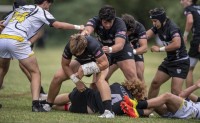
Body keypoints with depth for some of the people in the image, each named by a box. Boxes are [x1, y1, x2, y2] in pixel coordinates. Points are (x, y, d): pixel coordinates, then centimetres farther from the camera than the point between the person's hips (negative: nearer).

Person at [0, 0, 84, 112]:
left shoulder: (19, 9, 29)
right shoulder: (41, 11, 12)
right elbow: (58, 25, 3)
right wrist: (77, 27, 13)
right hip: (17, 41, -6)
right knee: (35, 72, 6)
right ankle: (36, 104, -7)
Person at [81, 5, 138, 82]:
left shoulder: (119, 23, -28)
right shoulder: (95, 21, -21)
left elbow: (120, 45, -39)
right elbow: (88, 29, -44)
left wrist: (110, 49, -61)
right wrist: (84, 33, -69)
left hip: (121, 49, -3)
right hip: (103, 49, 3)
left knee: (131, 75, -17)